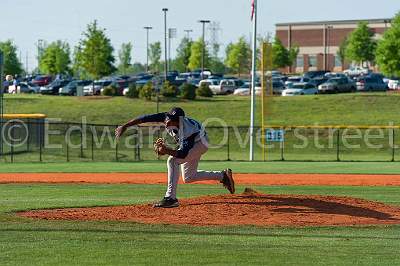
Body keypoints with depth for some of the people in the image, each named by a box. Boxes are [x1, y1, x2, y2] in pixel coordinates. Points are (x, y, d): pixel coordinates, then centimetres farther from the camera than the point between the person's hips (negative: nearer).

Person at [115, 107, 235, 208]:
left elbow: (183, 154, -41)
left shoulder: (187, 131, -42)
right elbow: (146, 118, -26)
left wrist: (166, 150, -55)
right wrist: (125, 126, -28)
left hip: (200, 143, -9)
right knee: (188, 178, 15)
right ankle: (223, 176, 28)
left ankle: (170, 198, -27)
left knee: (173, 161, -28)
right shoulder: (167, 117, -27)